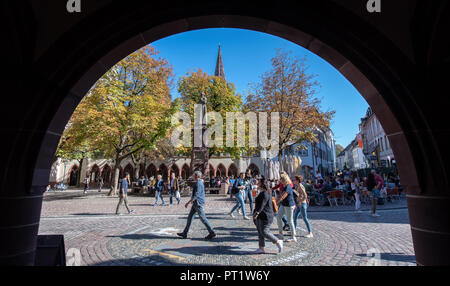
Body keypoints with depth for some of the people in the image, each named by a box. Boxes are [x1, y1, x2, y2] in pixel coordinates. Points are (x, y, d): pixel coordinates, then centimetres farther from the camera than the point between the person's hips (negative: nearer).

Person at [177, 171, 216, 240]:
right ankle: (185, 233, 20)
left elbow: (196, 195, -25)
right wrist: (192, 200, 33)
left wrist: (188, 203, -23)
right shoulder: (200, 182, 12)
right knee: (190, 217, 13)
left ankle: (212, 233, 4)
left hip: (198, 203, -10)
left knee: (203, 218, -4)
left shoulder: (198, 183, -18)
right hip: (196, 203, 10)